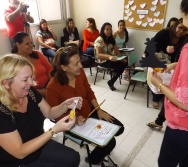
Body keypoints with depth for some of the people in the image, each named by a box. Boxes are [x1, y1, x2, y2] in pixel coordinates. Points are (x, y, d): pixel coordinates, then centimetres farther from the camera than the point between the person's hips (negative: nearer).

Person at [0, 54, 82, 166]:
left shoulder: (30, 92, -14)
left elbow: (49, 113, 0)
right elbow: (20, 152, -26)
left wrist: (65, 105, -20)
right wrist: (55, 130, -32)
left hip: (38, 145, 5)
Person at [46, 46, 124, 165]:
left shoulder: (80, 72, -13)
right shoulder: (53, 87, -29)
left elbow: (89, 93, 1)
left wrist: (99, 110, -5)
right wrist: (74, 119, -30)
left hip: (90, 111, 6)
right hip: (74, 122, -6)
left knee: (119, 128, 8)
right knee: (109, 142, -10)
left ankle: (102, 148, 39)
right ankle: (93, 160, 25)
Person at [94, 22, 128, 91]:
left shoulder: (111, 39, 12)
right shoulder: (99, 40, -12)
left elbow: (116, 50, 9)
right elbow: (98, 55, -21)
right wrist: (109, 57, -37)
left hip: (112, 59, 8)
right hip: (103, 61, -8)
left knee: (125, 62, -16)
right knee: (120, 66, -25)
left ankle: (111, 81, -7)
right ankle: (111, 82, -5)